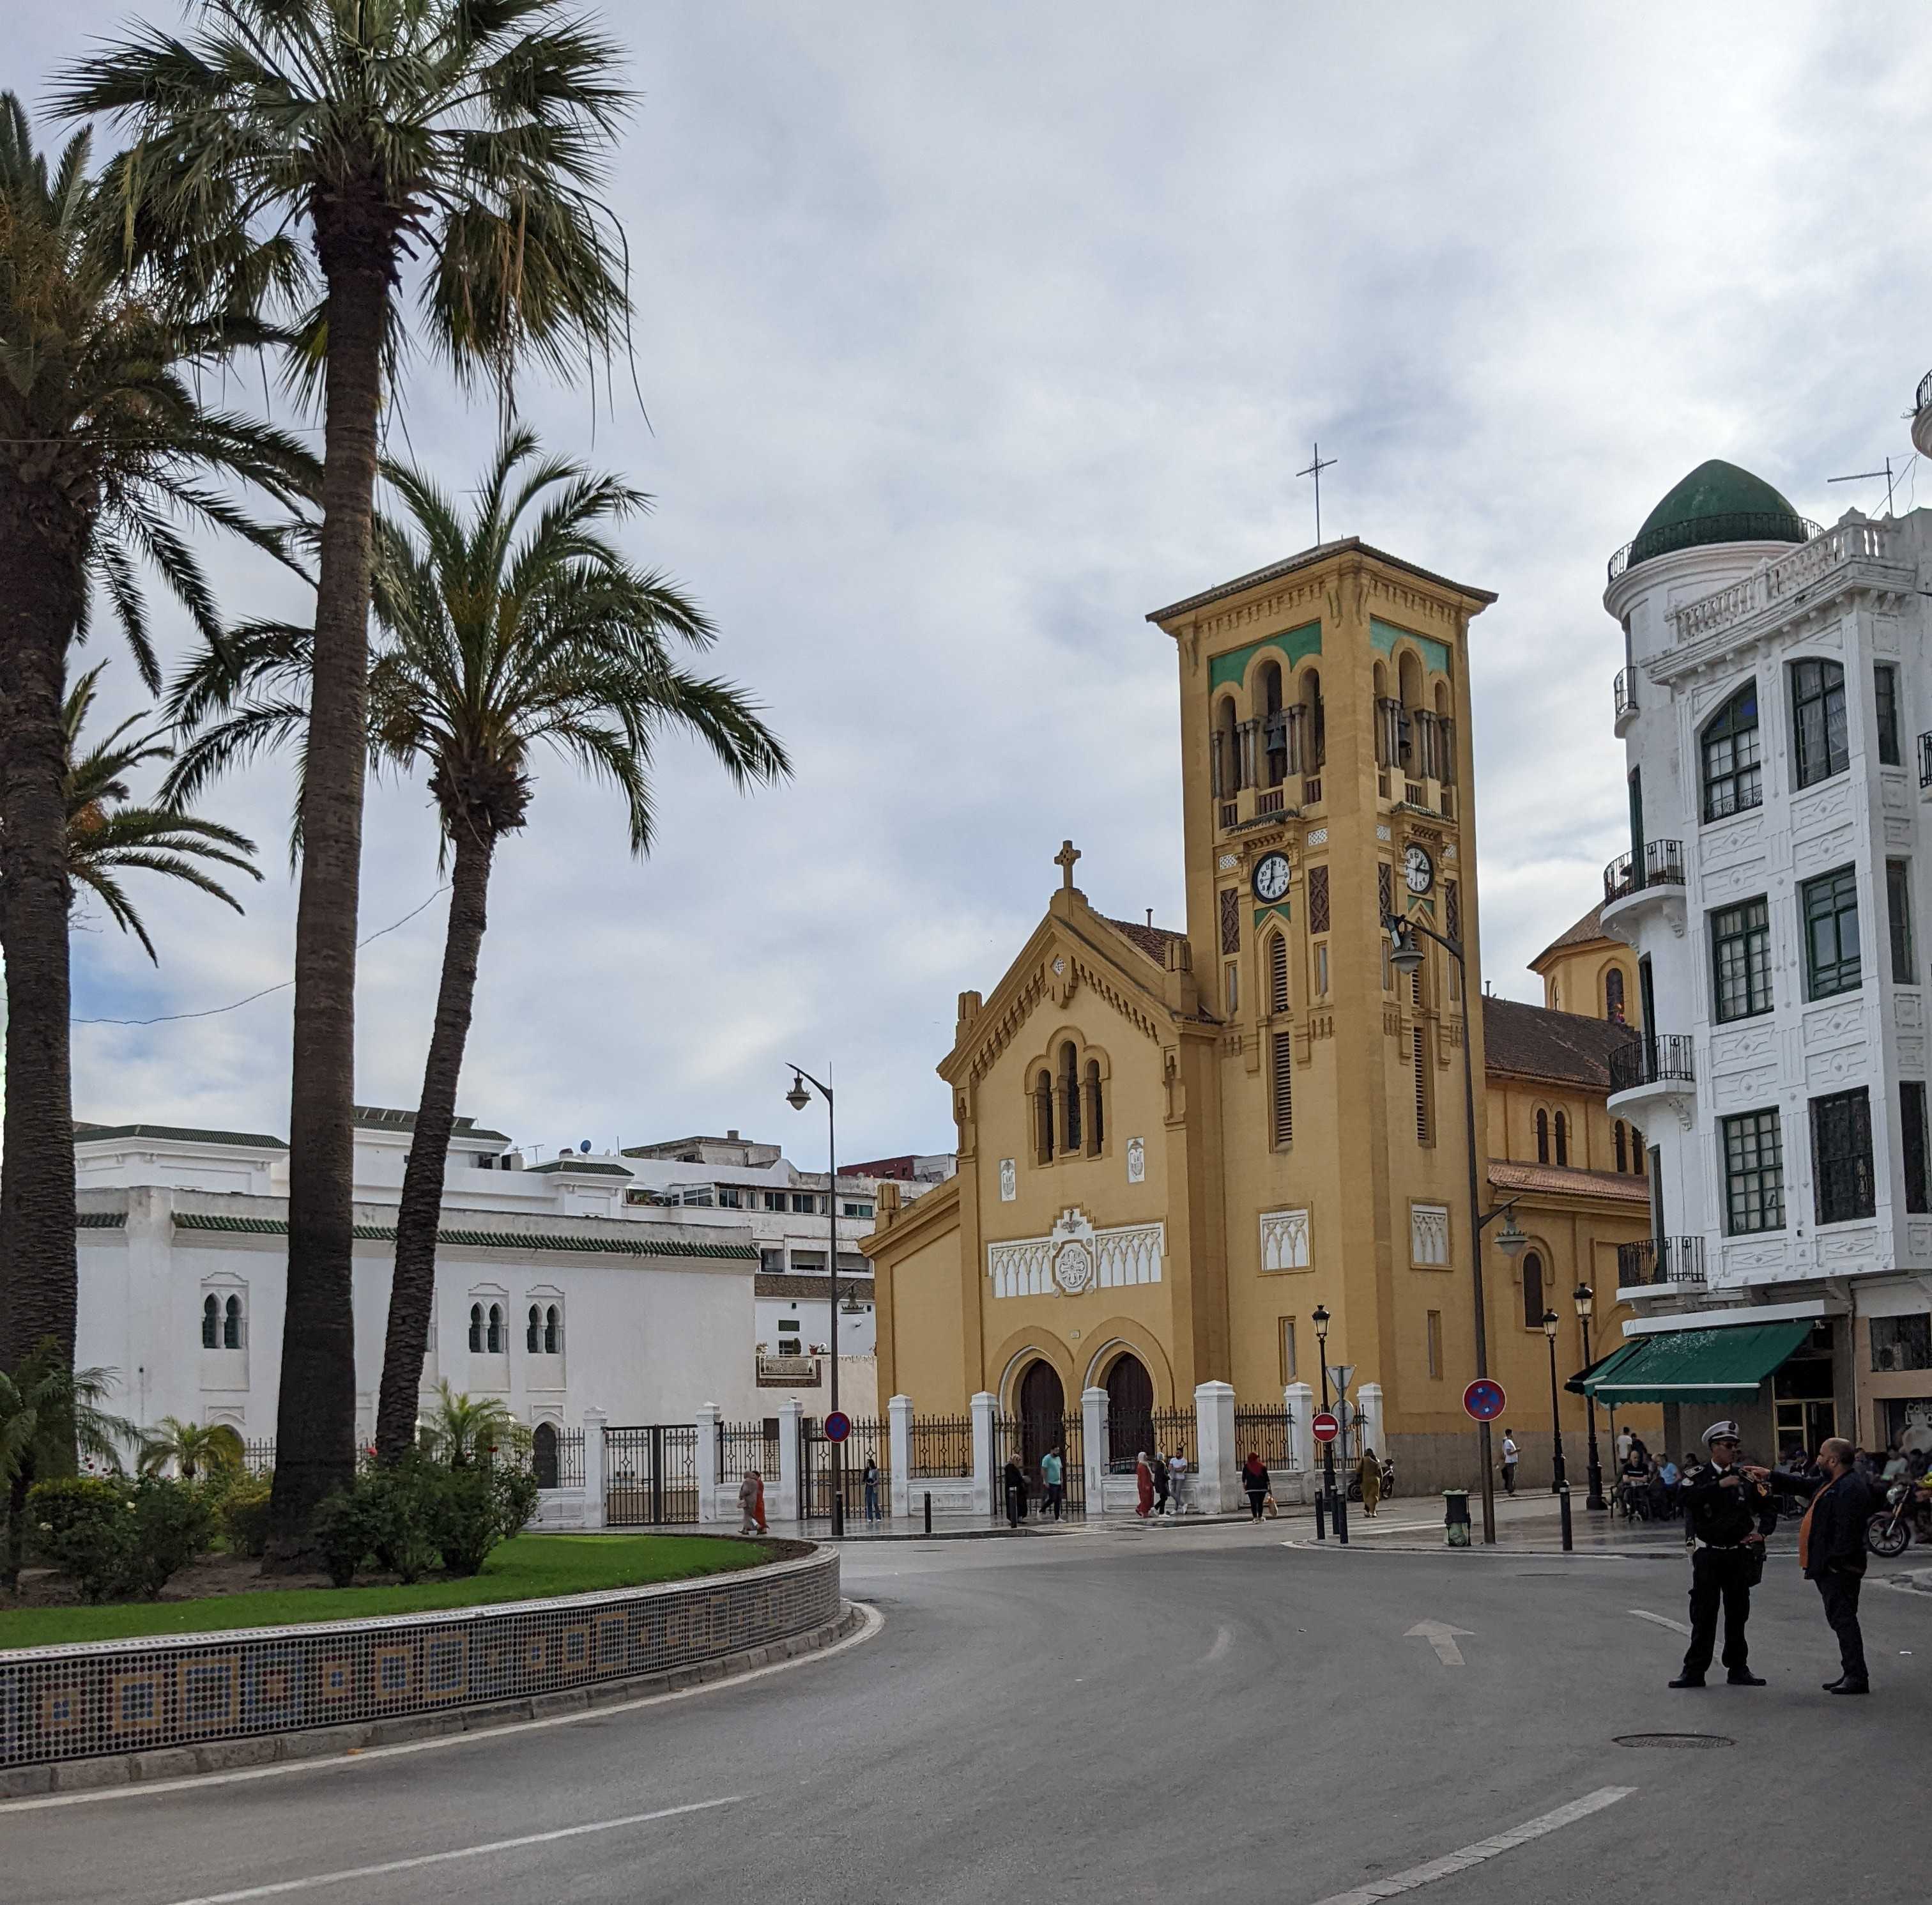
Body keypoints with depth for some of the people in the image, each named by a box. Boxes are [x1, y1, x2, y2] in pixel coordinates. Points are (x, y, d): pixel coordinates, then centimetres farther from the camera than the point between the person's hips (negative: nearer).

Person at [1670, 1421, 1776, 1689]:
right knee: (1703, 1612, -1)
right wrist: (1720, 1485, -26)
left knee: (1738, 1613, 9)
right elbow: (1687, 1497, -22)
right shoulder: (1699, 1476, -2)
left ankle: (1738, 1669, 18)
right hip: (1708, 1555, -3)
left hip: (1739, 1554, 3)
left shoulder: (1746, 1478, 6)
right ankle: (1694, 1670, 3)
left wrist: (1762, 1532, -5)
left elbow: (1768, 1507, 12)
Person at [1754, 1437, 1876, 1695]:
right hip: (1828, 1568, 11)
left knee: (1843, 1618, -9)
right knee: (1839, 1620, 15)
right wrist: (1770, 1476, 31)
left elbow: (1847, 1530, -25)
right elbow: (1804, 1484, 31)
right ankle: (1851, 1673, 21)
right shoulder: (1831, 1482, 15)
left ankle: (1857, 1677, -8)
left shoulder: (1851, 1488, -20)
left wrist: (1835, 1562, -25)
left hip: (1840, 1568, -11)